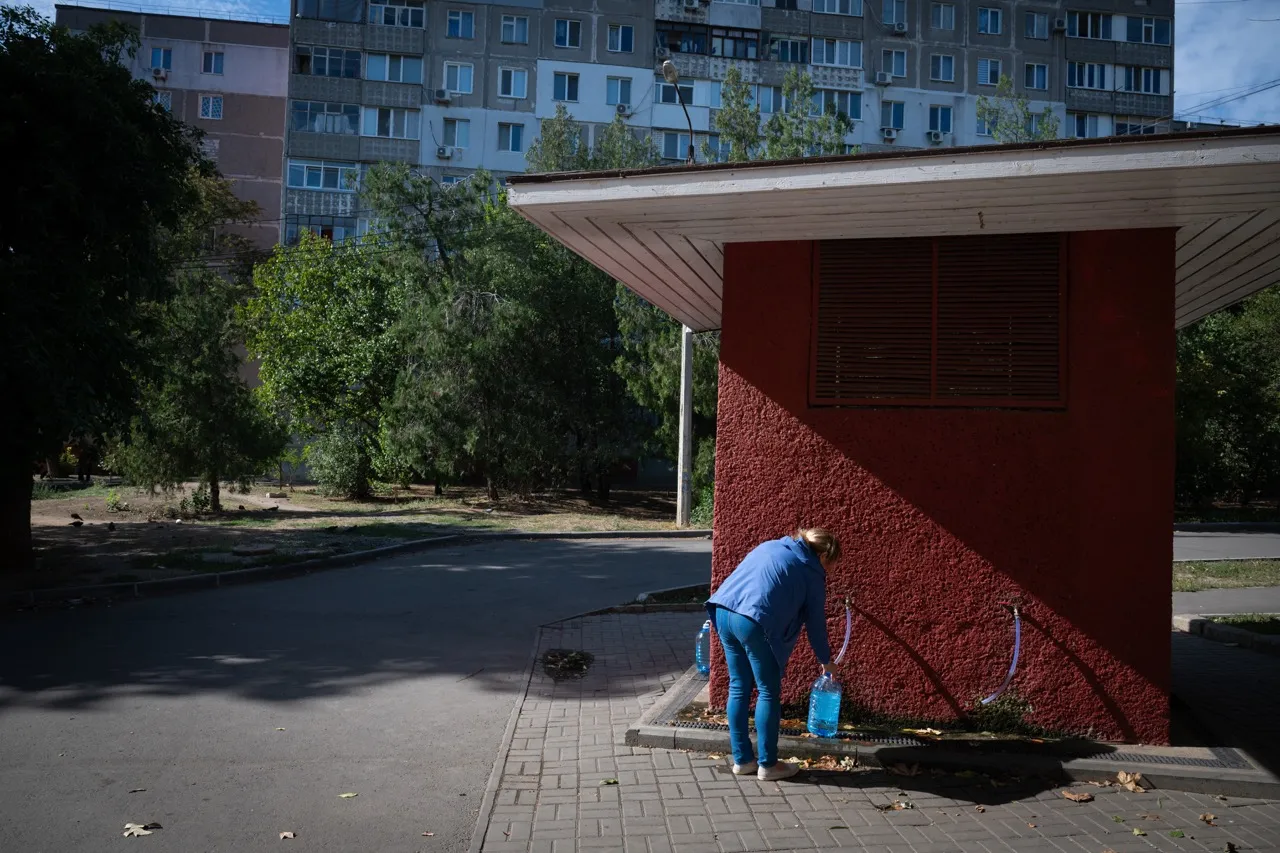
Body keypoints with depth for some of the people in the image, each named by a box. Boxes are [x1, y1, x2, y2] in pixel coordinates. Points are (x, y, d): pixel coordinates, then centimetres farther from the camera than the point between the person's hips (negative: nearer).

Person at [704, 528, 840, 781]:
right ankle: (767, 765, 14)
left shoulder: (771, 546, 27)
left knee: (739, 688, 16)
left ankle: (742, 760, 23)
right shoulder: (812, 571, 9)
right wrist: (825, 660, 29)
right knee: (768, 692, 8)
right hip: (754, 621, -7)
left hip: (723, 611, 7)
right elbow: (815, 621, 15)